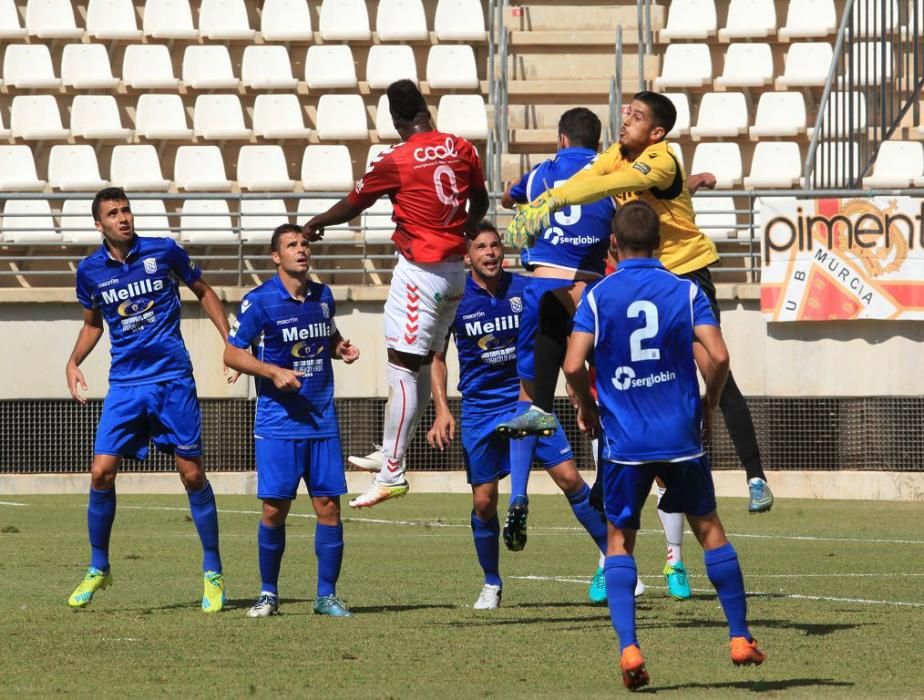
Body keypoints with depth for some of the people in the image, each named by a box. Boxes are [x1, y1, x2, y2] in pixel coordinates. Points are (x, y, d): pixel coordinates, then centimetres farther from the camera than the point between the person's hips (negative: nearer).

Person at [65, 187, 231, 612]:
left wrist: (230, 341, 3)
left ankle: (213, 573, 10)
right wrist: (74, 361, 2)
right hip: (124, 384, 2)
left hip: (173, 378, -2)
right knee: (101, 472, -8)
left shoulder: (164, 252, -3)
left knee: (192, 474, -1)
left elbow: (203, 292, 12)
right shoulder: (90, 271, 3)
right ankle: (98, 569, 9)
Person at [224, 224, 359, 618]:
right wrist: (274, 372, -16)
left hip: (322, 422, 4)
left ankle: (326, 596, 6)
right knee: (275, 509, -3)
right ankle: (268, 593, 13)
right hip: (277, 422, -4)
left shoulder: (322, 296, 9)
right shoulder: (259, 301, -5)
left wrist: (341, 348, 4)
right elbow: (233, 353, -3)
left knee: (328, 506, -2)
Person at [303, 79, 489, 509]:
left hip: (419, 270, -7)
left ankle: (392, 474, -8)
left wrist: (314, 224, 19)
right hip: (455, 270, 7)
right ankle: (390, 454, 25)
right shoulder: (461, 149, 3)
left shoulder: (396, 161, -12)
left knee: (402, 370, -7)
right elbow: (480, 202, 18)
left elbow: (352, 205, 1)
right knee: (422, 367, 15)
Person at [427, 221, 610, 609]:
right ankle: (491, 583, 19)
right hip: (480, 409, 0)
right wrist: (442, 410, -7)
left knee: (570, 478, -9)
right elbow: (437, 358, 3)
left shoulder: (525, 289, -4)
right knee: (484, 500, -1)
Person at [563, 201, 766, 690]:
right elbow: (718, 357, -10)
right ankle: (740, 639, 19)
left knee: (620, 540, 9)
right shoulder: (686, 292, -1)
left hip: (625, 442, -1)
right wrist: (708, 407, 7)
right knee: (709, 530, 16)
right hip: (681, 438, 1)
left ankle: (628, 646, -9)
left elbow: (574, 364, -11)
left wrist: (587, 409, 7)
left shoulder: (597, 297, -3)